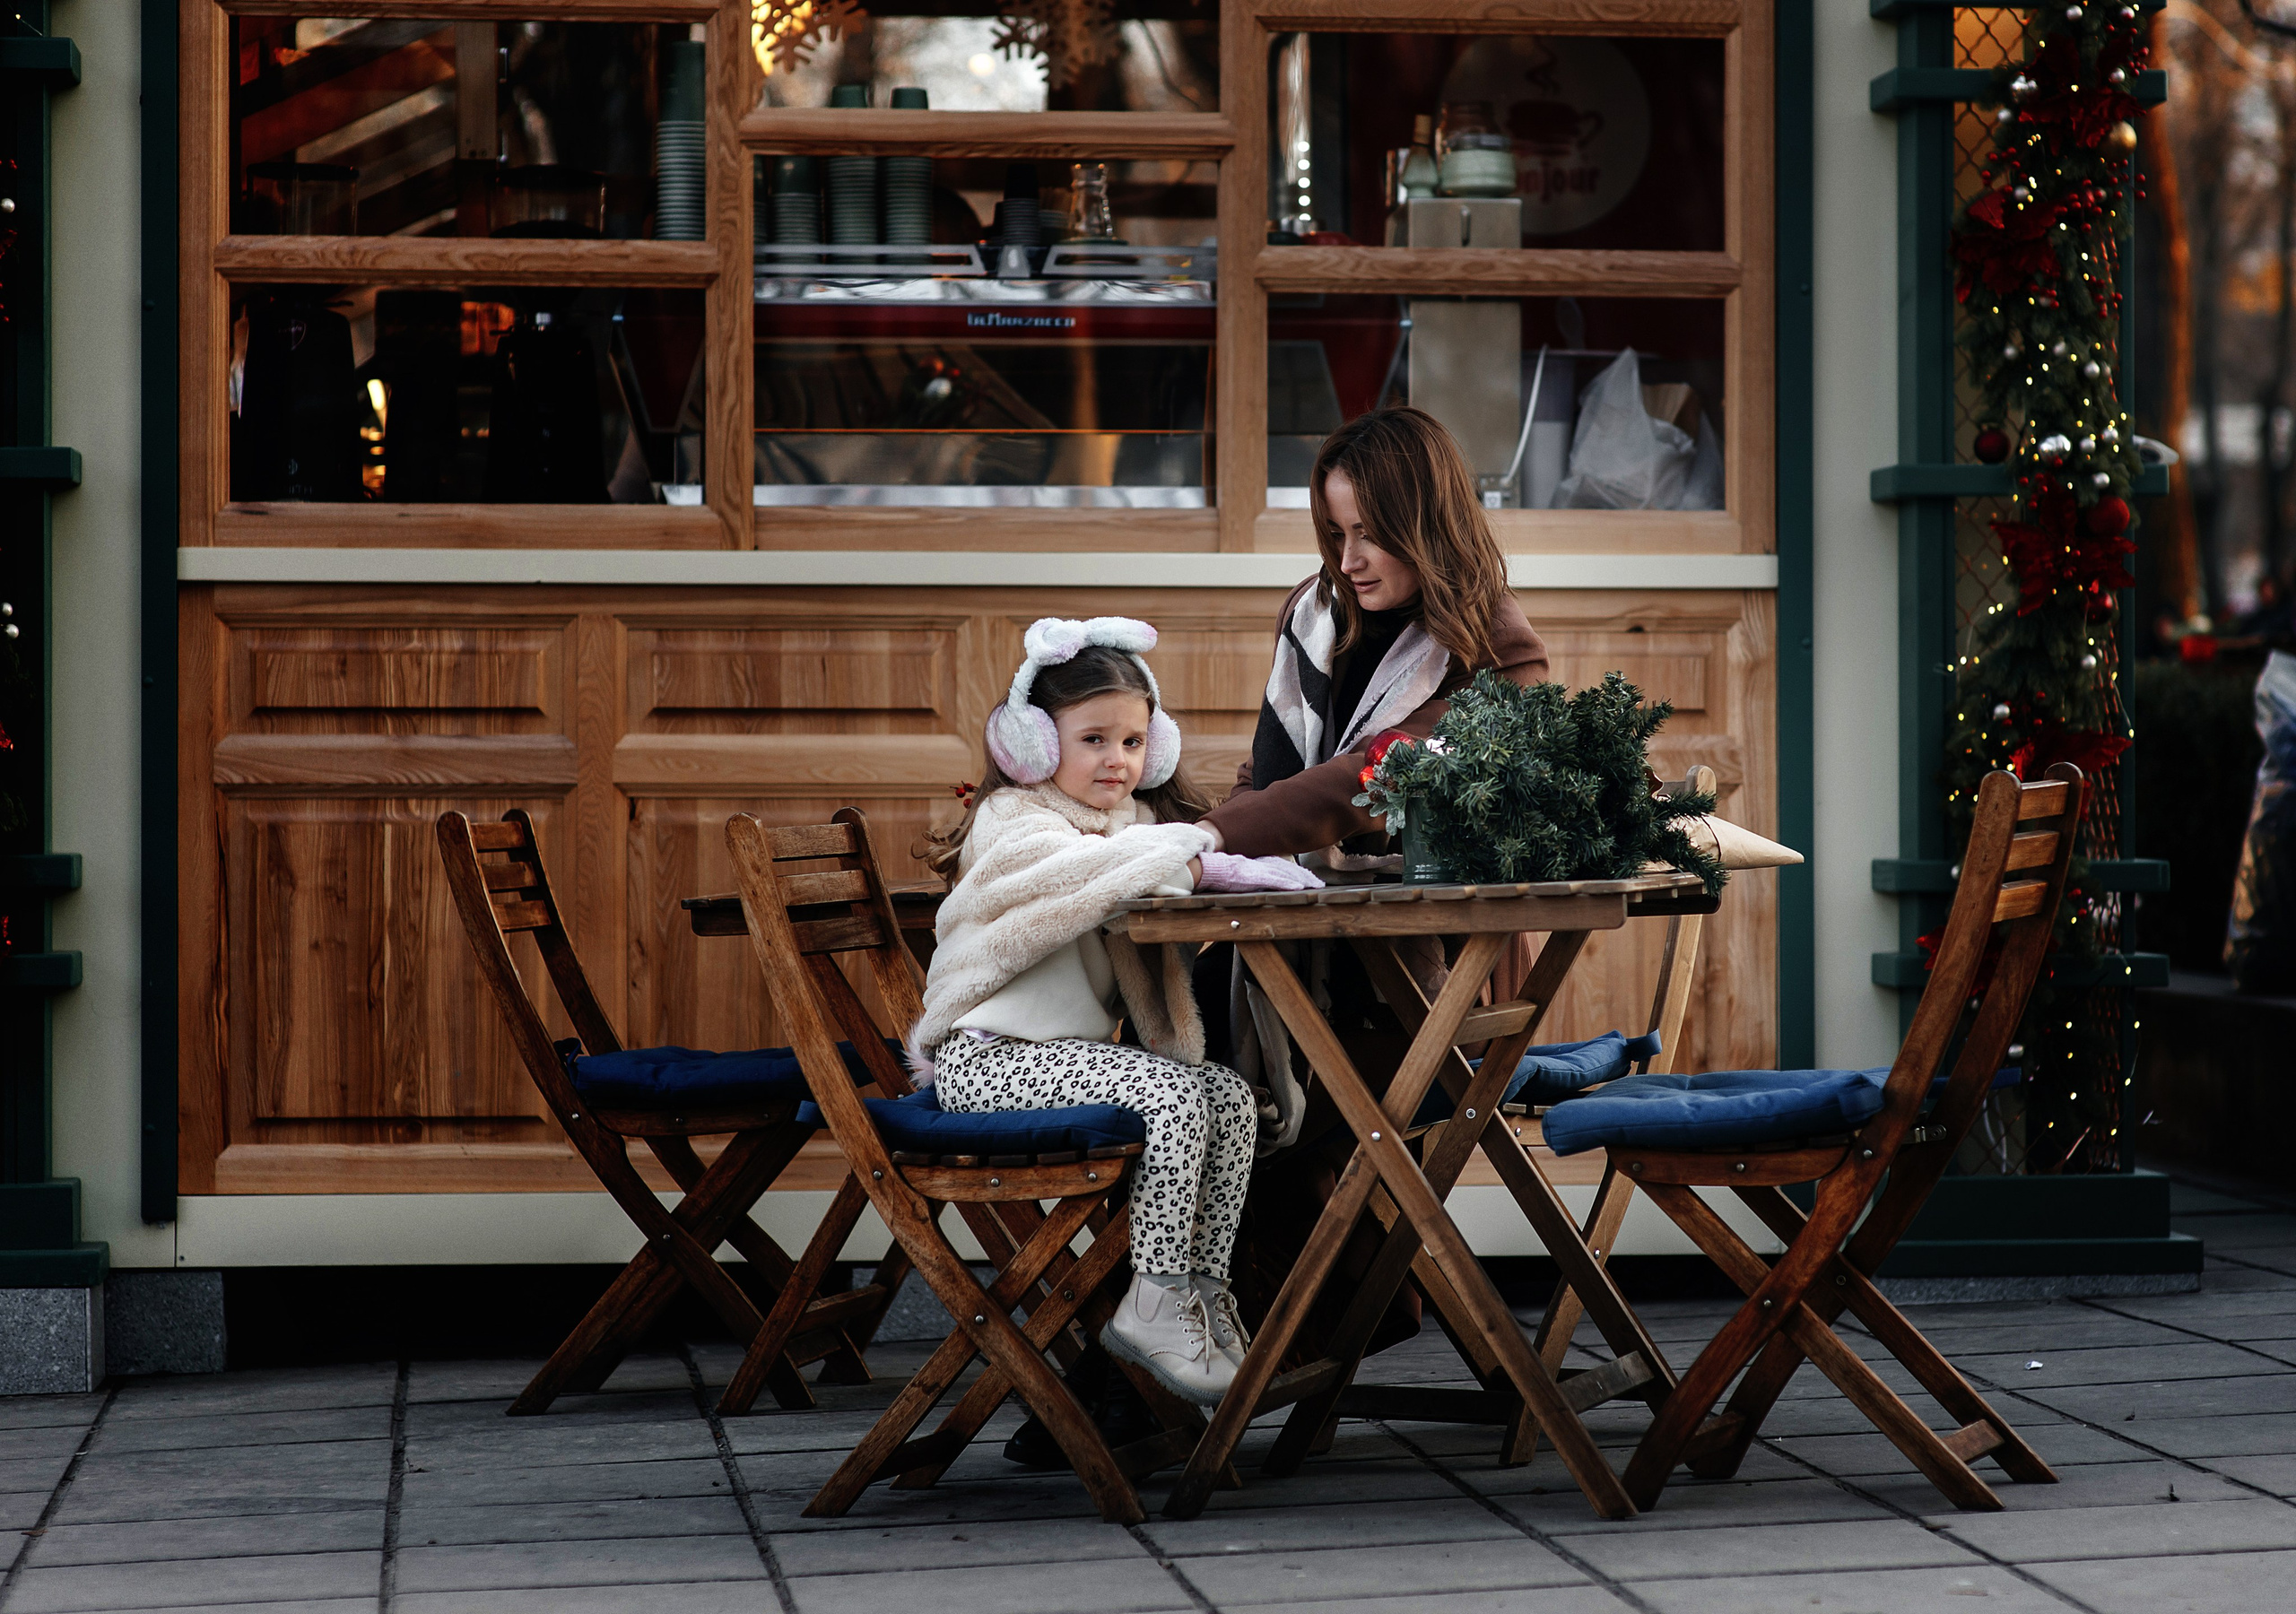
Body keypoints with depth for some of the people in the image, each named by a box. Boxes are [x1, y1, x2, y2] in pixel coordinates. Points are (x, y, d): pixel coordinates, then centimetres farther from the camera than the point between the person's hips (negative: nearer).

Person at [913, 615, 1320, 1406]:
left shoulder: (1133, 821, 20)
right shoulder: (1010, 821, -7)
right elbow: (1083, 870, -27)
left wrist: (1237, 868, -20)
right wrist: (1209, 866, -31)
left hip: (1074, 1049, 8)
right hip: (993, 1059, -8)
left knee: (1231, 1097, -8)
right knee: (1173, 1098, -25)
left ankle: (1202, 1287, -1)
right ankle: (1155, 1304, -19)